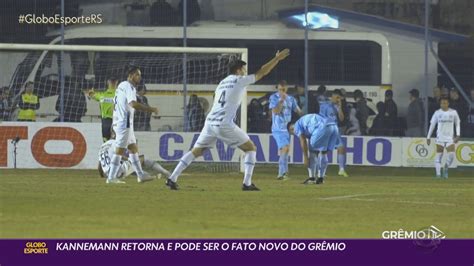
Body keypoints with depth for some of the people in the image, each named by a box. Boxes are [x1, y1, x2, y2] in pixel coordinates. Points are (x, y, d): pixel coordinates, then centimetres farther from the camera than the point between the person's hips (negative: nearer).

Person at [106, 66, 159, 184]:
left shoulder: (121, 86, 16)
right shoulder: (129, 87, -14)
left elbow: (114, 105, 21)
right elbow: (133, 104, -30)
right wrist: (151, 109, -27)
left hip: (118, 121, 10)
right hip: (124, 123, -10)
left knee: (133, 147, 14)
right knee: (120, 150, -8)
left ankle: (140, 175, 18)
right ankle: (111, 178, -7)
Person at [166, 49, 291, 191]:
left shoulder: (222, 83, 21)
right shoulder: (240, 80, 2)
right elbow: (262, 72, 5)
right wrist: (277, 58, 13)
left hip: (210, 122, 6)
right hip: (225, 124, -6)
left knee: (195, 151, 14)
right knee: (251, 148, 8)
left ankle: (172, 178, 4)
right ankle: (247, 183, -2)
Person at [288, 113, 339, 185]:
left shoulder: (297, 125, 16)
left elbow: (303, 141, 4)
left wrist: (305, 158, 5)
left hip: (323, 128, -8)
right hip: (334, 127, 8)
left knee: (313, 151, 8)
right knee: (323, 153, 21)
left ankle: (312, 178, 9)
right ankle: (320, 178, 23)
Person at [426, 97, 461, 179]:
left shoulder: (453, 112, 3)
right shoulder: (437, 113, 3)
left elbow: (457, 124, 13)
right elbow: (432, 125, 9)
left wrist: (458, 135, 1)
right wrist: (428, 137, 7)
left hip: (450, 138, 0)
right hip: (440, 138, 0)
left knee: (451, 155, -12)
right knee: (438, 156, -5)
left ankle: (446, 168, 14)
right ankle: (438, 173, -2)